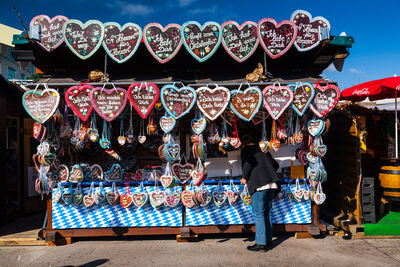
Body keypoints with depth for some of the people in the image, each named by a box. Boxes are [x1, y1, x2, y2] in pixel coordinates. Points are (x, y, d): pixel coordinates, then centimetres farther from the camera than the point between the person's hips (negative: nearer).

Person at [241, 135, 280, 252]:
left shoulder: (246, 150, 5)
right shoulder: (263, 151, 23)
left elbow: (248, 162, -14)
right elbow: (276, 165, 25)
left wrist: (245, 178, -3)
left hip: (259, 185, -7)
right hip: (272, 183, 7)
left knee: (259, 214, -2)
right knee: (267, 212, 15)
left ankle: (261, 243, 1)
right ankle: (268, 240, 22)